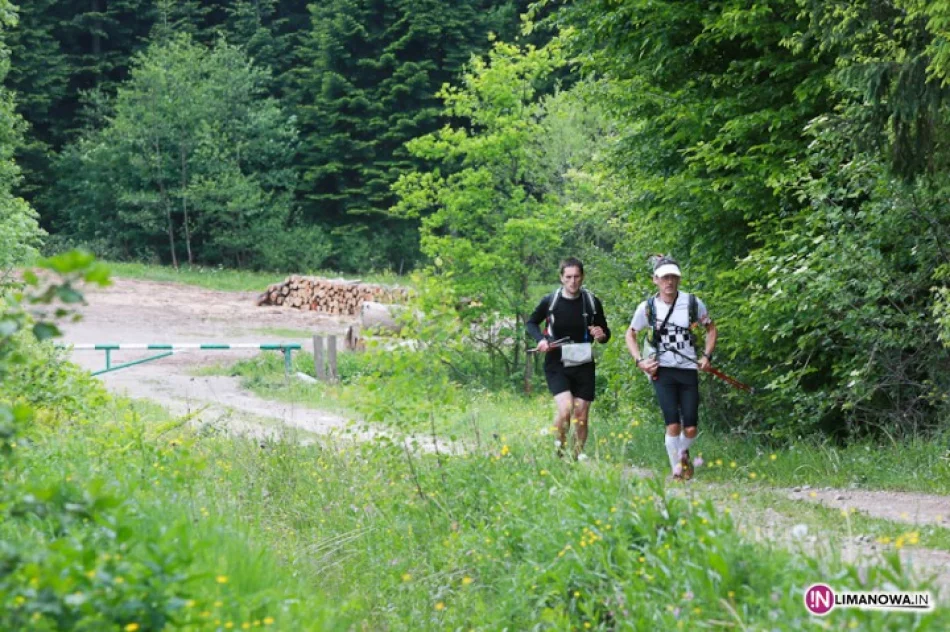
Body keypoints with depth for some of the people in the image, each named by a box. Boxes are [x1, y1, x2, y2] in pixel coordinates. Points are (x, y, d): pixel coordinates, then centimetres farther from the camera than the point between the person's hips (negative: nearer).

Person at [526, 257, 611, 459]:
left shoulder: (592, 302, 0)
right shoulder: (550, 301, -4)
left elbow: (605, 331, 12)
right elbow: (531, 323, 11)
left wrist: (602, 335, -12)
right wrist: (540, 339, -8)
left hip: (583, 365, 2)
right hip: (557, 366, -2)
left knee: (581, 417, 3)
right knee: (565, 407, -21)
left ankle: (578, 457, 19)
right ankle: (560, 447, 3)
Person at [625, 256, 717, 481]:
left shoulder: (693, 303, -1)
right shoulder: (647, 308, -2)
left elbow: (711, 329, 15)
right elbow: (631, 334, 14)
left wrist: (707, 356, 2)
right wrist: (640, 361, 0)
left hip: (689, 370, 1)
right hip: (662, 371, -1)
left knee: (691, 429, -1)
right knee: (673, 425, -14)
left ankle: (683, 453, 32)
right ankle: (676, 469, 4)